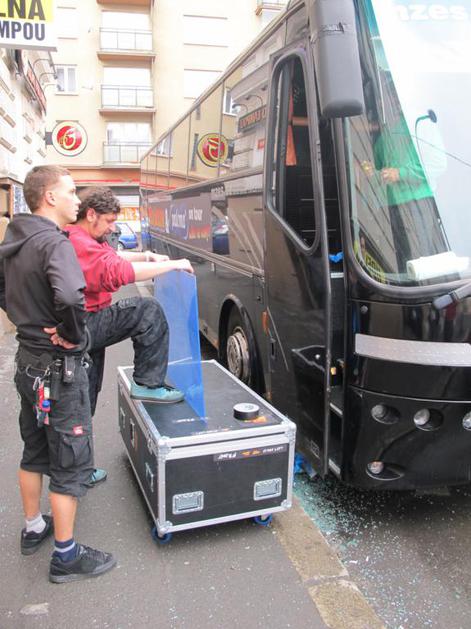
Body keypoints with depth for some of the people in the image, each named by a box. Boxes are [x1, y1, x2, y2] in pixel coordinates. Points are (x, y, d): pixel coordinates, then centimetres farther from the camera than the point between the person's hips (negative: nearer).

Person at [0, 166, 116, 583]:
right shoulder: (54, 243, -22)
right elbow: (70, 297, -40)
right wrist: (74, 336, -23)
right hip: (60, 369, -9)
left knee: (35, 451, 23)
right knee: (71, 463, 4)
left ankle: (34, 528, 40)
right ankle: (66, 556, 17)